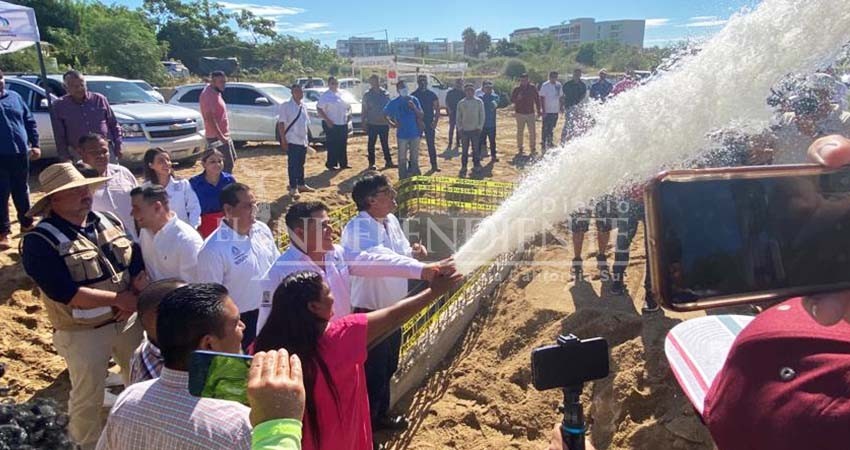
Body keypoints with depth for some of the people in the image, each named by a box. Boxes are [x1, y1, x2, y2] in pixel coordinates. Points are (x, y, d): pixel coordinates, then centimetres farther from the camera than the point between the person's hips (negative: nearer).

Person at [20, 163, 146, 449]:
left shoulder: (109, 222, 1)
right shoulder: (41, 241, -18)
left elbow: (139, 262, 2)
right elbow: (65, 293, -25)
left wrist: (135, 295, -15)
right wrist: (118, 299, -21)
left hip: (128, 321, 6)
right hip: (83, 333, -5)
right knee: (88, 397, 14)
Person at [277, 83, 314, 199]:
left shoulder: (303, 106, 11)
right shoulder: (286, 105, -9)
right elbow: (281, 123, -11)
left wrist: (307, 139, 17)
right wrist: (283, 140, -16)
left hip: (303, 141, 6)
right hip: (292, 141, -6)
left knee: (301, 164, 15)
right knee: (293, 165, -4)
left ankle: (301, 185, 26)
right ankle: (293, 188, 0)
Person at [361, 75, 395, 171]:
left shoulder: (385, 93, 5)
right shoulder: (367, 95, -1)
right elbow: (364, 110, 0)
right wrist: (364, 122, -4)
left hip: (384, 123, 3)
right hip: (372, 123, -2)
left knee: (385, 143, 10)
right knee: (371, 144, 2)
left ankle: (388, 161, 17)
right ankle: (371, 163, 9)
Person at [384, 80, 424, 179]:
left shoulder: (414, 100, 1)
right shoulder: (395, 102, -3)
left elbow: (421, 115, -2)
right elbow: (385, 114, 6)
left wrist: (414, 107, -17)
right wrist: (391, 124, -5)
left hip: (415, 134, 2)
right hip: (402, 135, -2)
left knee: (415, 158, 12)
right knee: (402, 159, 4)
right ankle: (403, 180, 13)